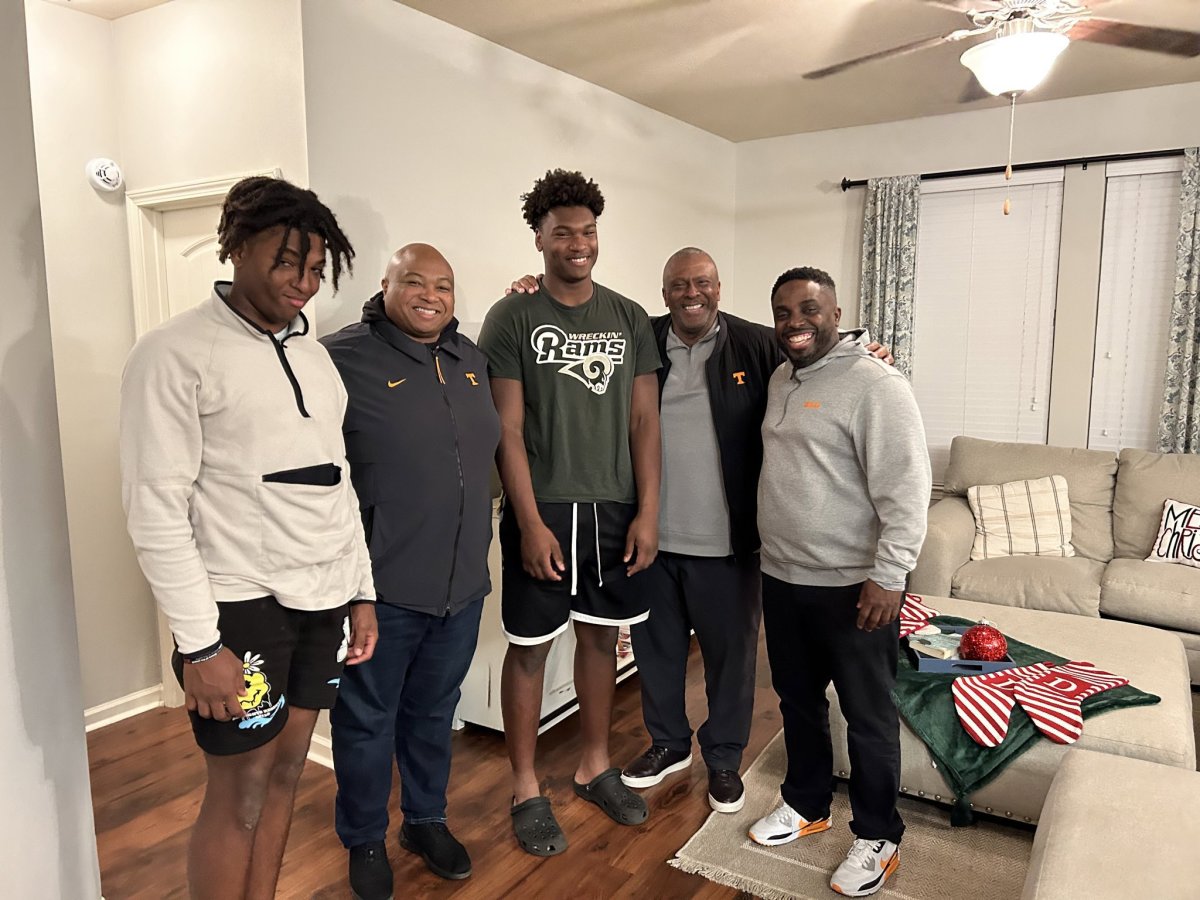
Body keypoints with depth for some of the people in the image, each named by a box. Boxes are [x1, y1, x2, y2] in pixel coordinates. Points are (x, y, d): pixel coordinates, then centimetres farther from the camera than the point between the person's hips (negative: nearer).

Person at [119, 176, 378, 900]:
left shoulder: (314, 353, 11)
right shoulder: (176, 353, -9)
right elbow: (156, 509, -13)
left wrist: (362, 592, 11)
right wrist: (199, 644, -16)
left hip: (325, 603, 6)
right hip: (242, 605, -6)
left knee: (286, 773, 15)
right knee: (239, 794, 4)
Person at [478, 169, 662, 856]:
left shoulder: (630, 319, 6)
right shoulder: (513, 318, -3)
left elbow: (644, 420, 5)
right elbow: (508, 428, -7)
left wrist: (647, 511, -2)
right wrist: (531, 523, -12)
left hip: (615, 509, 4)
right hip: (542, 509, -3)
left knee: (602, 636, 14)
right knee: (531, 646, 5)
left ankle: (596, 766, 34)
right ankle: (527, 788, 23)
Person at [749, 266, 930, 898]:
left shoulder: (875, 385, -15)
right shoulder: (779, 380, 10)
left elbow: (906, 488, -18)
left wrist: (888, 575, -20)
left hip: (851, 586, -7)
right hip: (782, 578, 7)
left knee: (868, 716, 9)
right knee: (797, 700, 20)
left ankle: (877, 837, 27)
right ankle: (806, 804, 40)